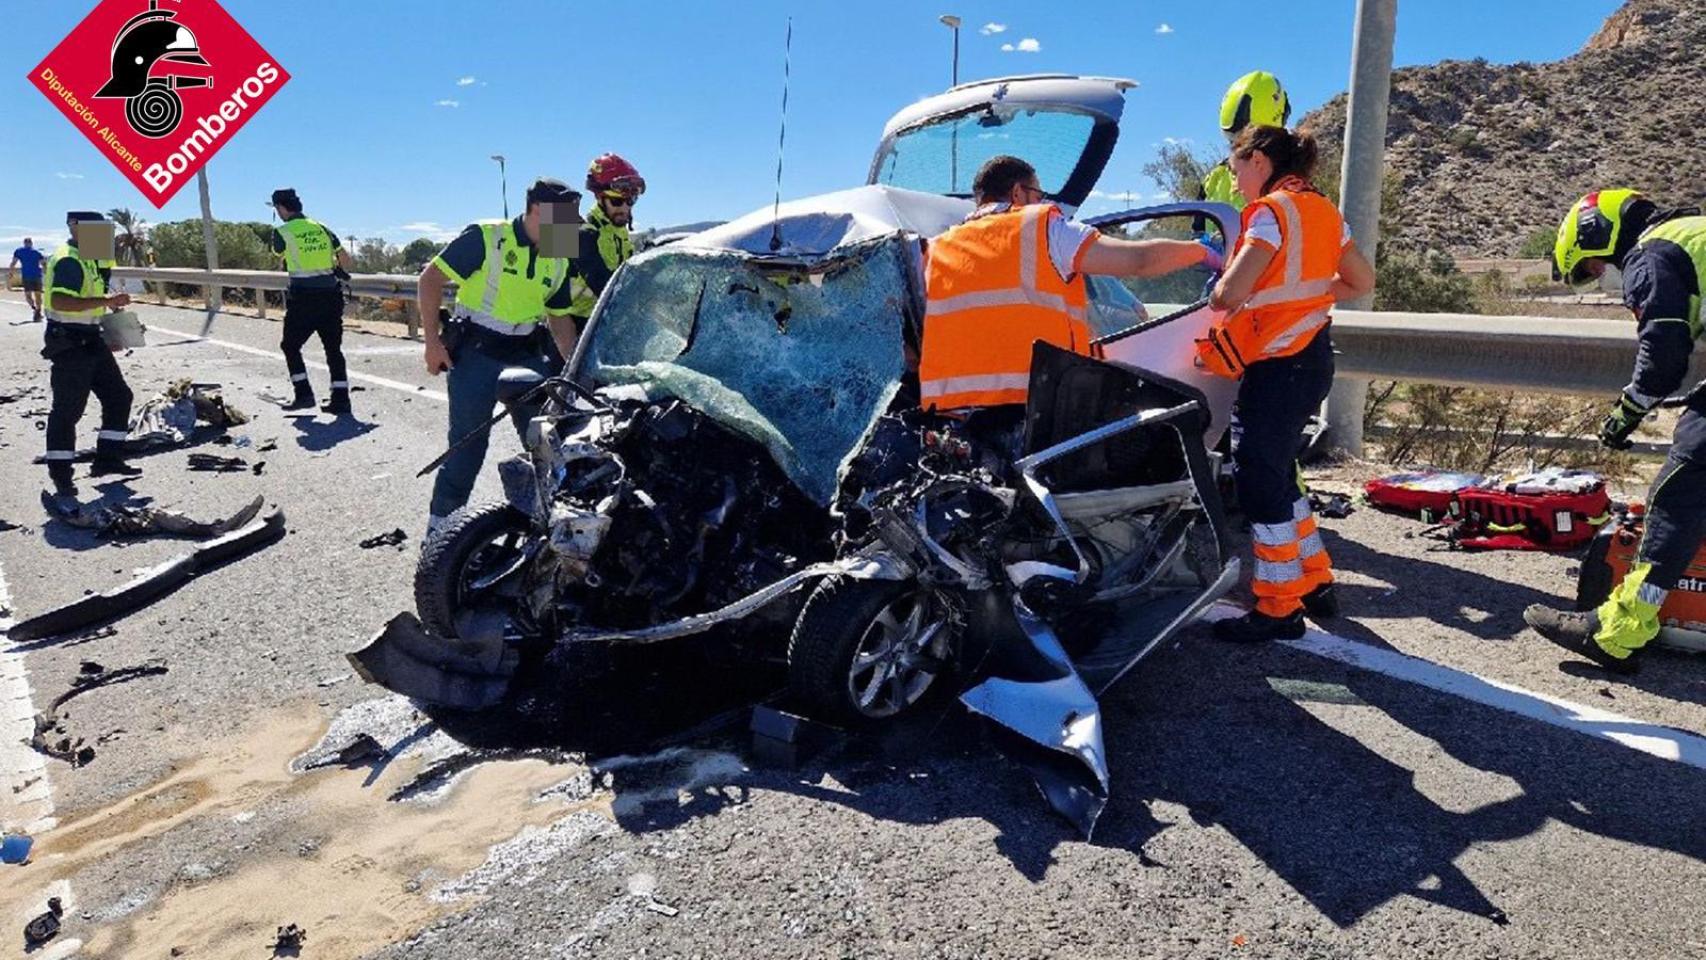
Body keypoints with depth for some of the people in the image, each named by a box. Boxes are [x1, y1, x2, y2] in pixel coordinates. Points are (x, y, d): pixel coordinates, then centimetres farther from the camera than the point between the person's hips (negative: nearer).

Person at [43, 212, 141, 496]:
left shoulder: (88, 259, 14)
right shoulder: (68, 260, -17)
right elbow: (59, 302, -30)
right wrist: (105, 301, -31)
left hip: (91, 341, 10)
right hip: (69, 344, -10)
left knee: (119, 396, 12)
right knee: (68, 409, -3)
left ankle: (108, 459, 20)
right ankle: (60, 473, 6)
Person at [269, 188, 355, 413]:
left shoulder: (282, 232, -3)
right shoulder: (320, 227, 9)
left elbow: (279, 256, 14)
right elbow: (344, 257, 10)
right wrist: (342, 274, 28)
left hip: (303, 296, -4)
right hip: (330, 295, 4)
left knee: (290, 346, 12)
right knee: (333, 348, 7)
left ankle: (304, 394, 6)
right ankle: (341, 399, 5)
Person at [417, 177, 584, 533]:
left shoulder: (560, 260, 7)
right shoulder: (486, 237, -12)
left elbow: (559, 317, 15)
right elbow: (431, 278, -10)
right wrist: (432, 340, -12)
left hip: (528, 355, 6)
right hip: (476, 353, -6)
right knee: (467, 446, -1)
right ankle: (441, 524, 14)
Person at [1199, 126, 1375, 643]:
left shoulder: (1272, 211, -14)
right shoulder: (1322, 210, 13)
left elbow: (1231, 294, -23)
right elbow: (1362, 281, 20)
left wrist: (1214, 296, -1)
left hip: (1279, 366, -9)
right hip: (1312, 356, 9)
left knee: (1259, 481, -1)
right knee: (1276, 473, 19)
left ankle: (1280, 609, 7)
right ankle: (1315, 582, 28)